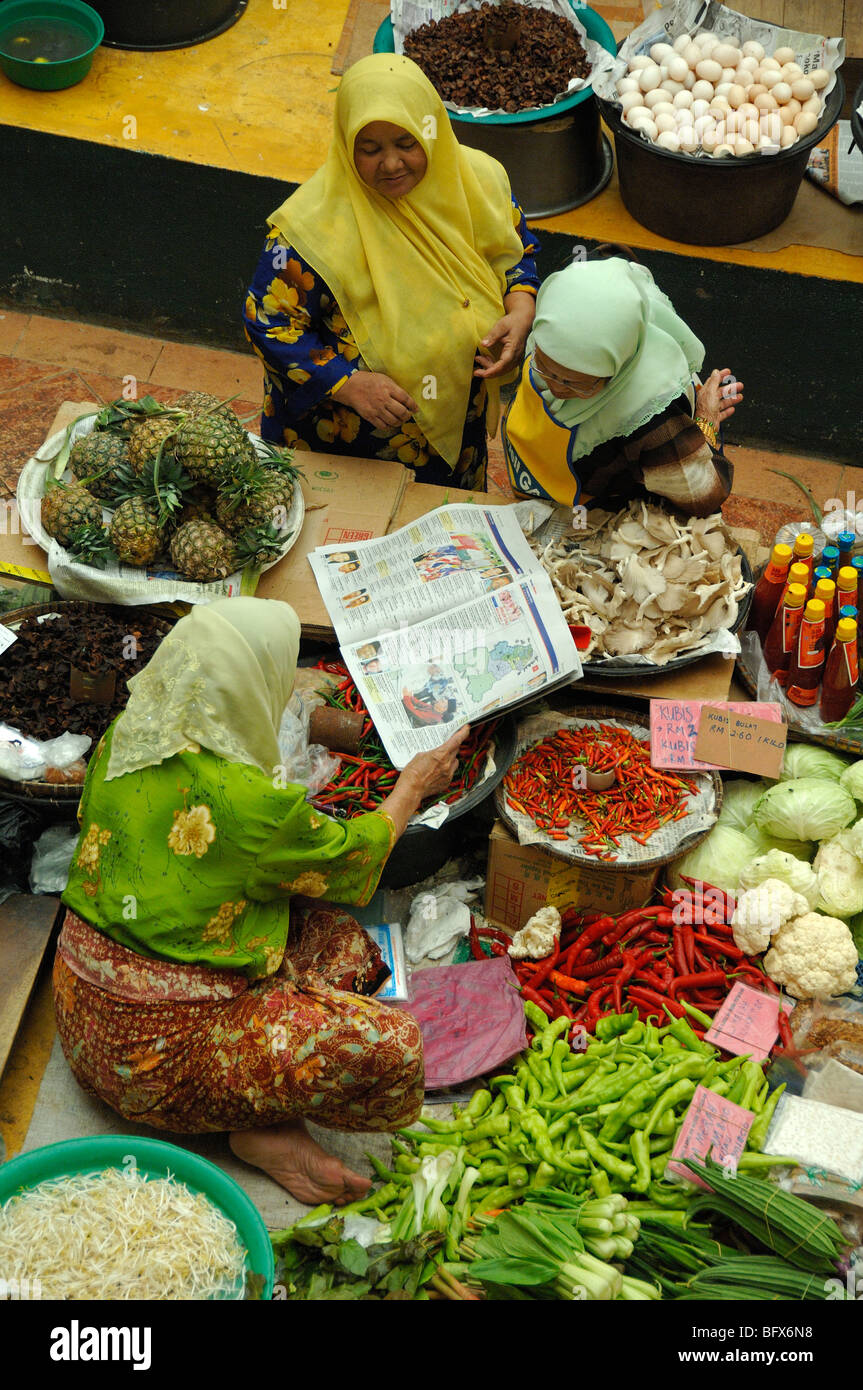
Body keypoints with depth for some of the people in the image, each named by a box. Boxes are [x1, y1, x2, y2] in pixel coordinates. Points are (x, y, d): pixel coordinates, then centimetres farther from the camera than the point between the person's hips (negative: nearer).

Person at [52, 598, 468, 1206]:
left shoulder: (123, 738, -4)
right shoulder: (255, 804, -26)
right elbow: (353, 860, -4)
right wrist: (415, 785, 14)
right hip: (155, 1055, -9)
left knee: (344, 941, 13)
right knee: (389, 1046, -18)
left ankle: (264, 1104, 3)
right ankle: (264, 1131, 3)